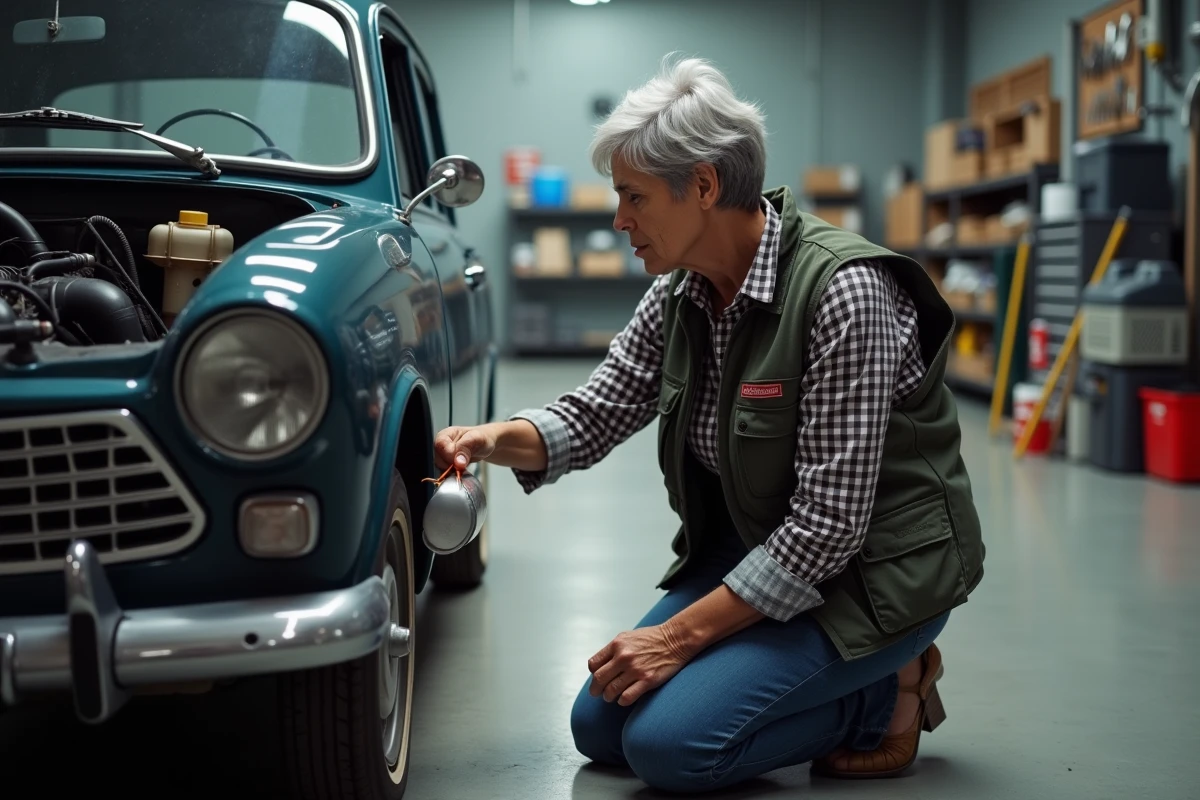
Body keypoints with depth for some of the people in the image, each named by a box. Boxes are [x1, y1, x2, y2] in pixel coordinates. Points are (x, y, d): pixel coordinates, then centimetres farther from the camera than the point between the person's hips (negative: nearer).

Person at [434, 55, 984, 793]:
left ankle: (888, 692, 2)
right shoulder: (681, 294, -3)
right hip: (755, 552, 8)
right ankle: (856, 678, 13)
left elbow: (829, 524, -27)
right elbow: (592, 418, 3)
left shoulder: (841, 291, -27)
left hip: (875, 565, -8)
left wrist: (682, 634, -23)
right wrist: (496, 440, -19)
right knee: (599, 725, 4)